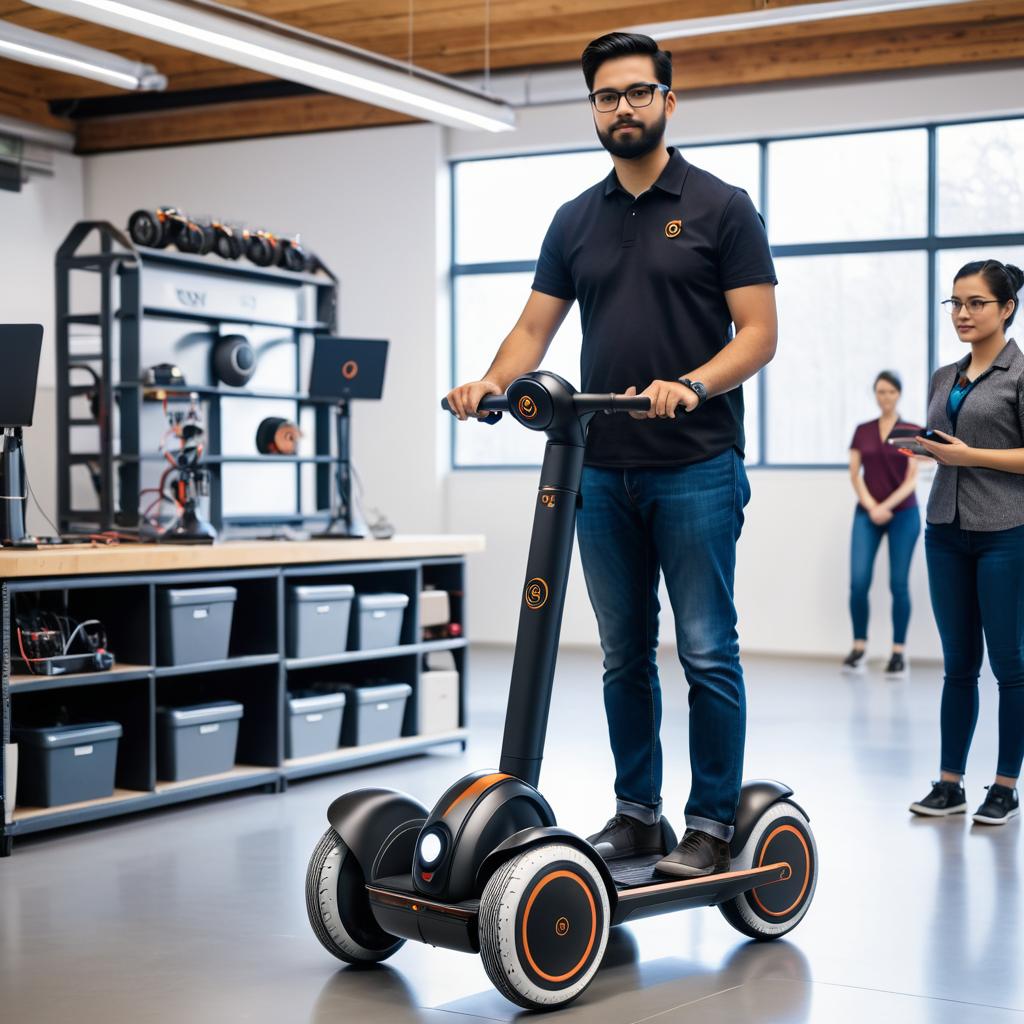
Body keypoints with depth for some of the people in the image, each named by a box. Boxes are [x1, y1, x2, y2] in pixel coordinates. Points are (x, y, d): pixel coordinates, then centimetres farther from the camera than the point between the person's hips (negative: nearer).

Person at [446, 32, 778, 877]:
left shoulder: (720, 207, -1)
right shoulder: (576, 221, 13)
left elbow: (758, 332, -6)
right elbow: (535, 328, 11)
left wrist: (691, 384, -24)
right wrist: (494, 380, -10)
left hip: (696, 472, -5)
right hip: (602, 473, 5)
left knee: (706, 653, -3)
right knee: (624, 656, 11)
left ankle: (712, 823, 6)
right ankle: (637, 813, 21)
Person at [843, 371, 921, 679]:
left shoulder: (912, 431, 0)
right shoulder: (862, 431, 8)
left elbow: (912, 479, -6)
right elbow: (855, 474, 3)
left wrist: (886, 507, -18)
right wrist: (871, 507, -11)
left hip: (903, 514, -2)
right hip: (866, 514, 2)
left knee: (899, 583, -2)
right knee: (858, 581, -8)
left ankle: (899, 653, 5)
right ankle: (859, 648, 6)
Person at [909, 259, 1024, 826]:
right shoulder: (944, 378, 14)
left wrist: (971, 455, -16)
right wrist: (921, 446, 2)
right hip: (947, 530, 6)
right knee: (959, 662, 9)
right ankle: (949, 783, 14)